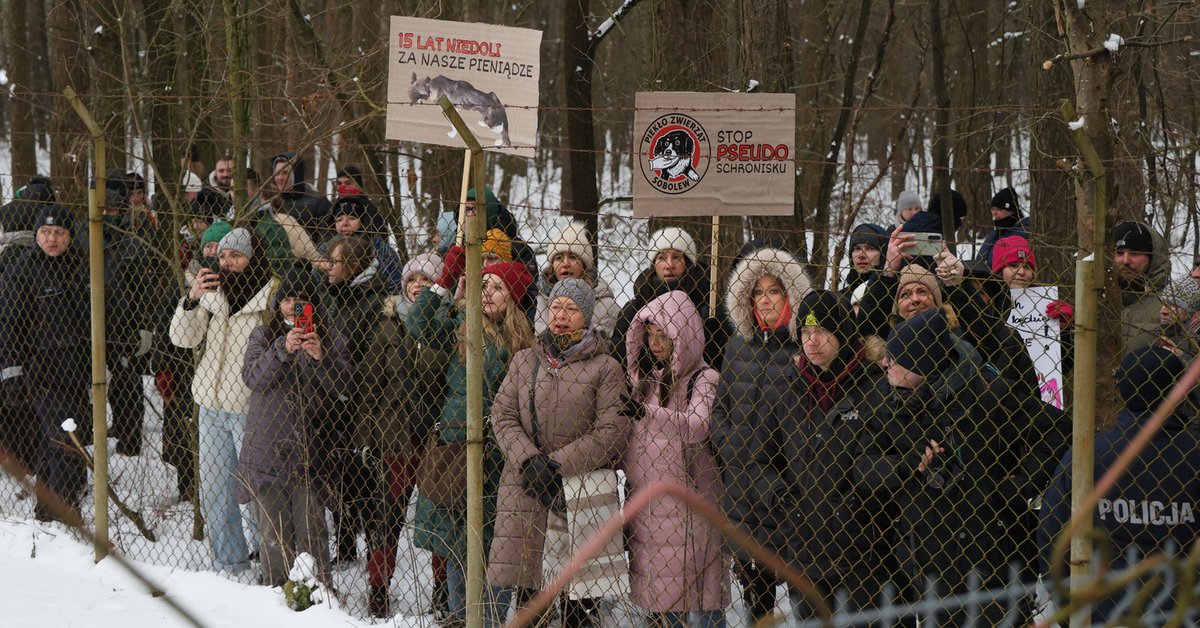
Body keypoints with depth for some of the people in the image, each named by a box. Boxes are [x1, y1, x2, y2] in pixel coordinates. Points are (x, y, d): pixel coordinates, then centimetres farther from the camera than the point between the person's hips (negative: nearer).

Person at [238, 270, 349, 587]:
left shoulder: (329, 337, 9)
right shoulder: (263, 335, 9)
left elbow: (341, 384, 1)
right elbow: (252, 377, -6)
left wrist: (319, 357, -16)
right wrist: (284, 349, -20)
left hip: (309, 449, -1)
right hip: (267, 450, 1)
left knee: (311, 532, -3)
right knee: (274, 532, 4)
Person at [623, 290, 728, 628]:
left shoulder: (703, 379, -5)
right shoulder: (646, 378, 16)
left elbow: (697, 427, -22)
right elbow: (624, 431, 26)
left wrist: (647, 413, -30)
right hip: (646, 500, 6)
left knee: (702, 599, -5)